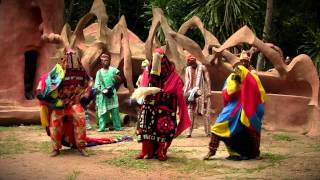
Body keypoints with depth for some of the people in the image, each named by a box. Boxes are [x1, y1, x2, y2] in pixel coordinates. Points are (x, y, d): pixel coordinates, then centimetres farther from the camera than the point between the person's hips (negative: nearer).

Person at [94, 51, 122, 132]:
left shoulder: (113, 70, 3)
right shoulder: (99, 72, 6)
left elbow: (119, 80, -2)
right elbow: (97, 85, 2)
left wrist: (117, 77, -24)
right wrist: (102, 91, -14)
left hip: (112, 93, 0)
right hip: (103, 94, 0)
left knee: (115, 110, -1)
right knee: (102, 111, 0)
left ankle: (117, 126, 2)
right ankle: (101, 127, 2)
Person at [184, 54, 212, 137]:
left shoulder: (202, 68, -1)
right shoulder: (188, 69, 8)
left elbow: (207, 80, -2)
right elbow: (187, 82, 7)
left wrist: (209, 92, -8)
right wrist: (185, 93, -1)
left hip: (202, 92, -2)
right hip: (191, 93, 2)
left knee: (205, 113, 0)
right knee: (190, 113, -4)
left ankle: (208, 132, 7)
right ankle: (189, 132, -6)